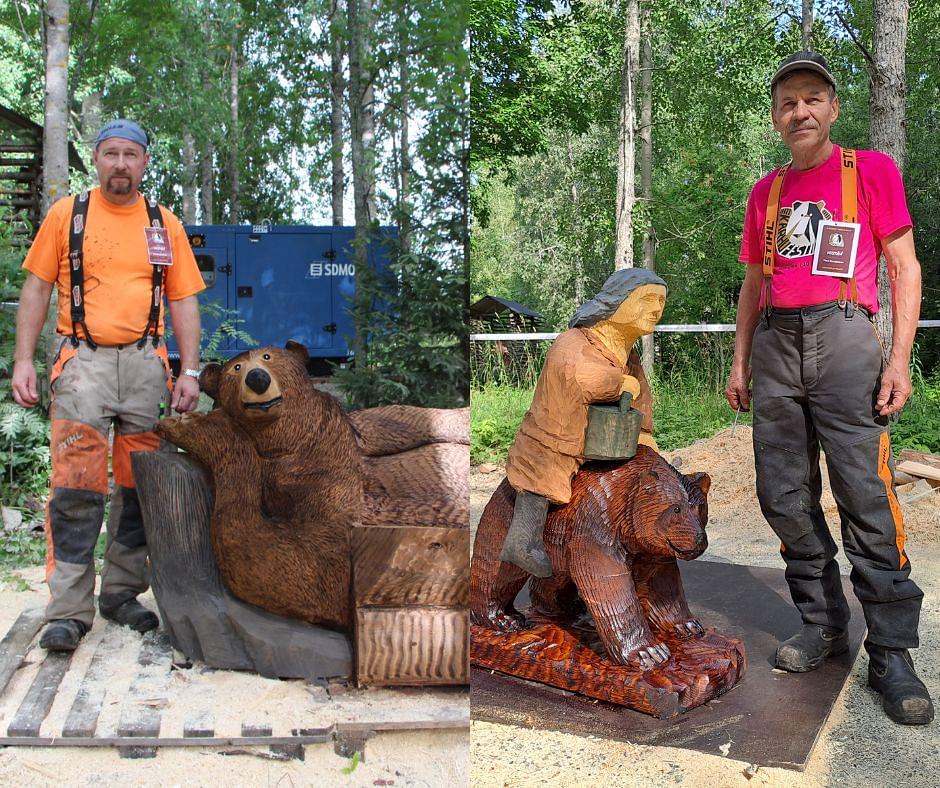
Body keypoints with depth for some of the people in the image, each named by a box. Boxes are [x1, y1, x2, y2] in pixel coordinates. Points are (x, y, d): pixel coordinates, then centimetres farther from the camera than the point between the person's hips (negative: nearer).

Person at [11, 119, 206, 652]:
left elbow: (184, 302, 11)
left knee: (138, 486, 5)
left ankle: (121, 592, 17)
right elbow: (36, 289, 8)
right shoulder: (67, 215, 8)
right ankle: (69, 610, -5)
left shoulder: (166, 226, 12)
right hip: (83, 361, -2)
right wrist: (23, 360, -2)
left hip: (146, 363, 2)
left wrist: (190, 372, 1)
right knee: (77, 487, -9)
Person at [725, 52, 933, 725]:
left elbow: (905, 267, 2)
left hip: (844, 340, -4)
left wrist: (900, 357, -9)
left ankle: (891, 653, 0)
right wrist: (741, 363, 16)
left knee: (867, 498, -8)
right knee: (785, 497, 4)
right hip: (775, 346, 5)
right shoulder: (766, 192, 20)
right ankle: (824, 624, 18)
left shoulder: (871, 170, 7)